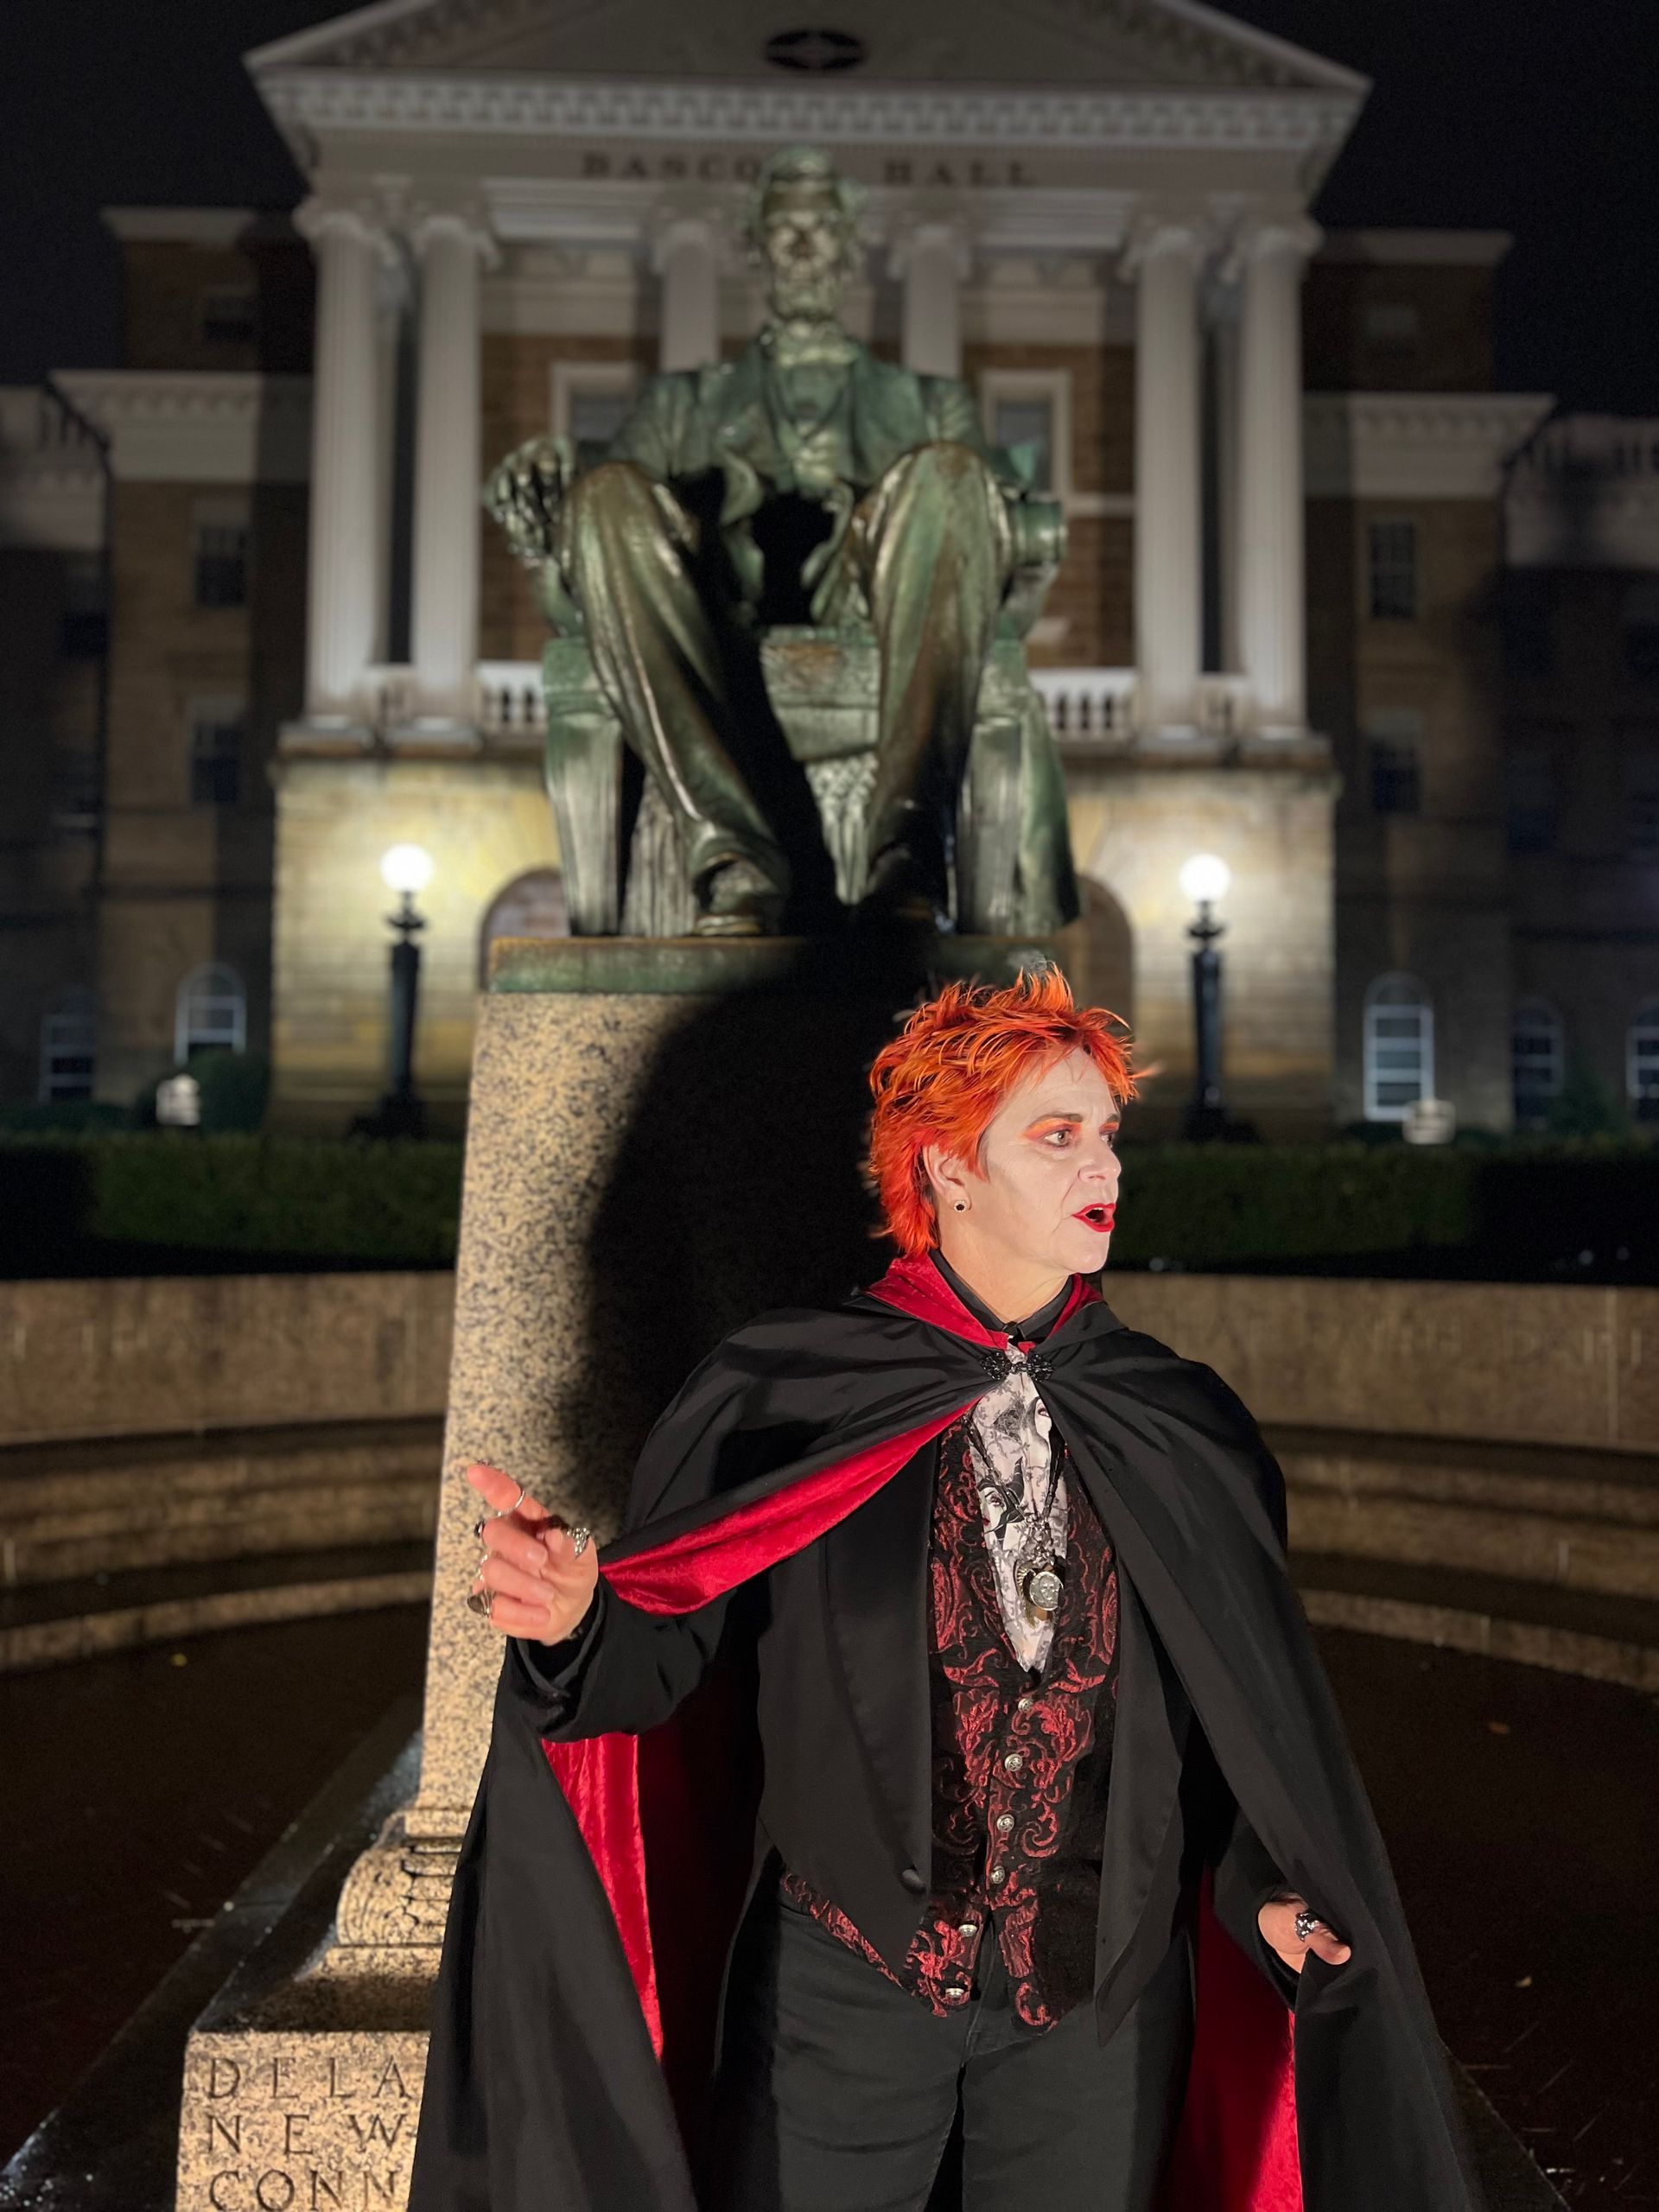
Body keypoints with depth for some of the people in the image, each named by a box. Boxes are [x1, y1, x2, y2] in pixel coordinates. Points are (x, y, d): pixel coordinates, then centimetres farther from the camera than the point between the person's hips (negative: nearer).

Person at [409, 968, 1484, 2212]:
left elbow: (1255, 1711, 4)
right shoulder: (781, 1398, -8)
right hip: (846, 1979, -2)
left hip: (1105, 1988, 2)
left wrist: (1266, 1883, -11)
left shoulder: (1185, 1432, -1)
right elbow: (664, 1658, -10)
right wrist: (572, 1618, -30)